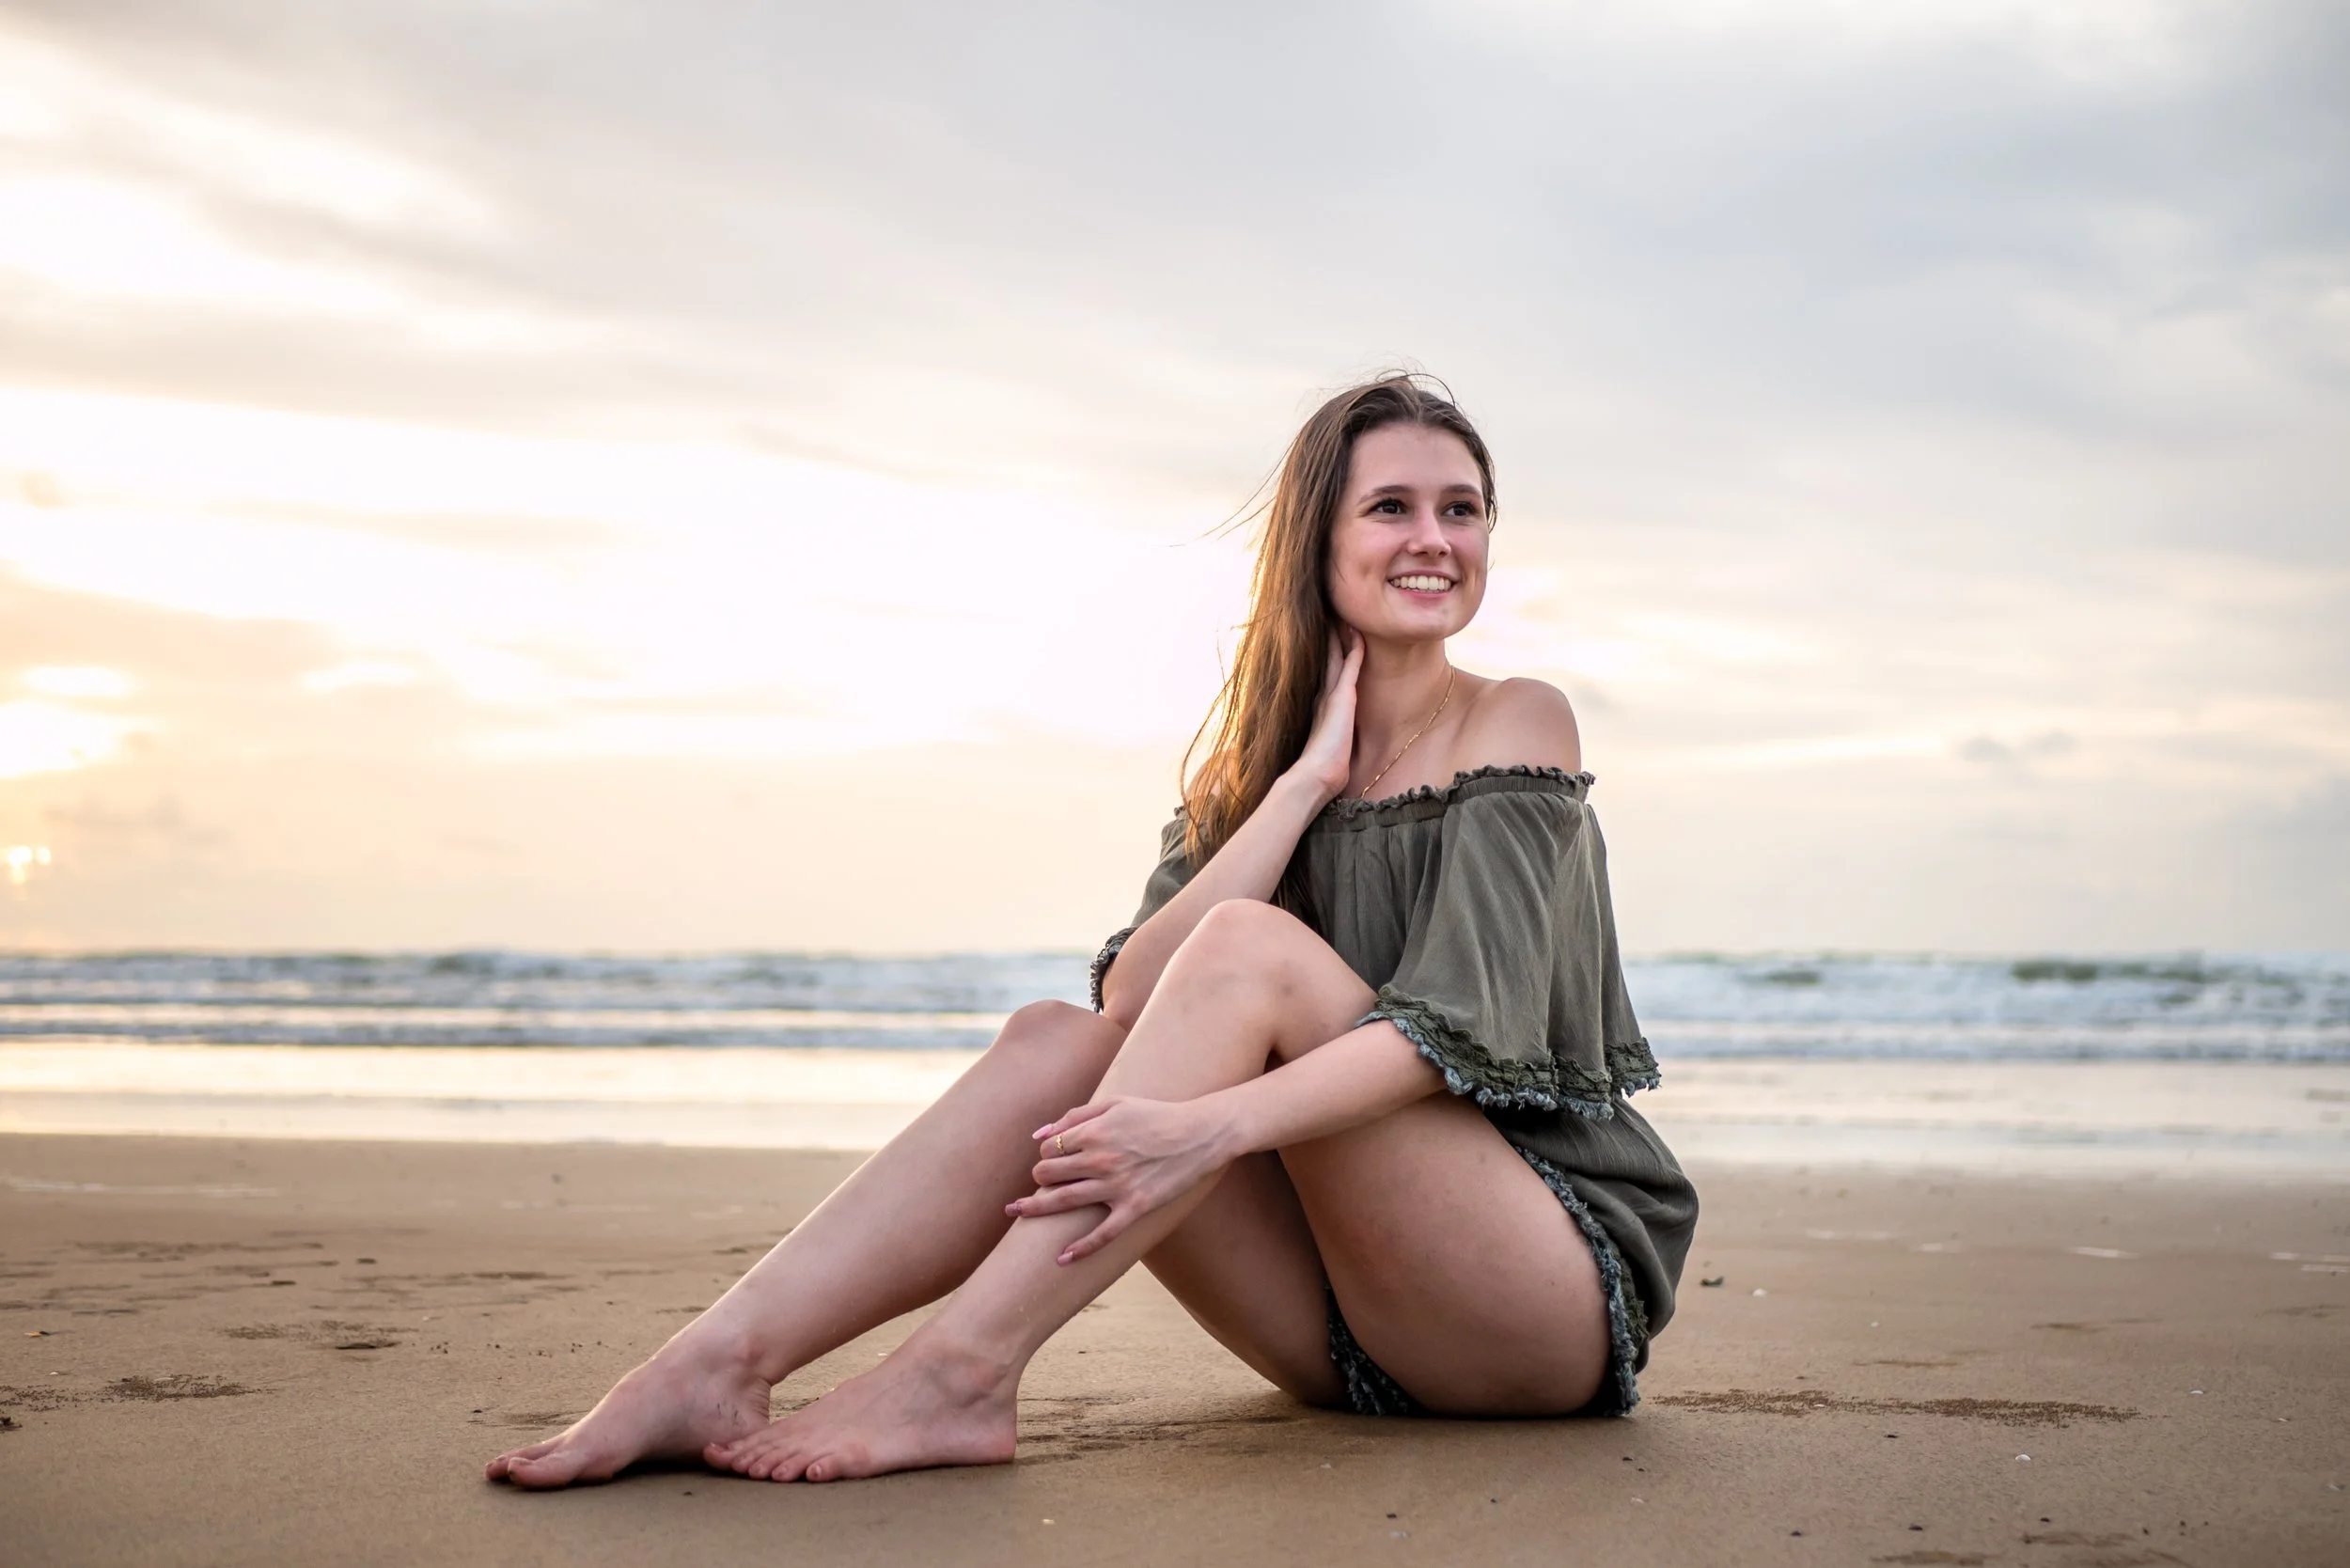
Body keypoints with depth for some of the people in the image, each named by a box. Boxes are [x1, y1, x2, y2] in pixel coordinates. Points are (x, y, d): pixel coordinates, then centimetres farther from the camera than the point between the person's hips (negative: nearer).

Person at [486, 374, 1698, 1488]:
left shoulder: (1518, 724, -3)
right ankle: (721, 1362, -29)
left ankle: (961, 1371, -32)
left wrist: (1211, 1126, -32)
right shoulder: (1257, 760, 10)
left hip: (1558, 1286, -4)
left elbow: (1459, 1024, -18)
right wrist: (1311, 776, -11)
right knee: (1057, 1038, -15)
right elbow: (1136, 998, -8)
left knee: (1251, 949, -24)